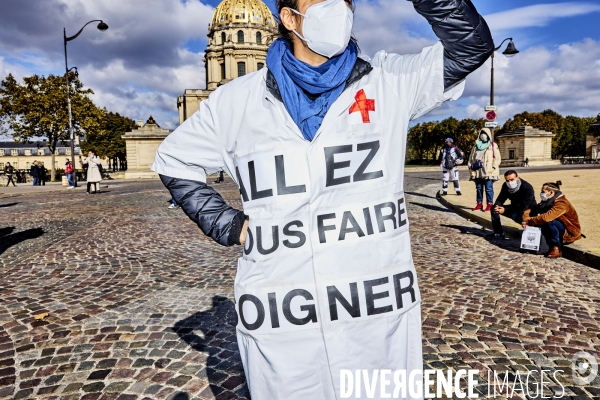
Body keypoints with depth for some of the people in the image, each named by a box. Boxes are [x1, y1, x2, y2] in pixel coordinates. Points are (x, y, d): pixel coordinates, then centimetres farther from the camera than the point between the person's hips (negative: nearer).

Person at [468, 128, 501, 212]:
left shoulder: (493, 145, 4)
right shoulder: (476, 146, 17)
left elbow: (497, 158, -1)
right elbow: (471, 158, 19)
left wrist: (492, 168, -11)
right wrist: (471, 166, 6)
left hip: (488, 172, -4)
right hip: (478, 172, 5)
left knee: (488, 188, -4)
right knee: (479, 188, 9)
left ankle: (489, 205, 0)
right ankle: (479, 204, 17)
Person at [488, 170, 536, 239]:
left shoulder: (527, 188, -27)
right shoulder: (505, 186, -9)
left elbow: (523, 207, -32)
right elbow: (500, 199, -3)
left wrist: (505, 210, -37)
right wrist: (497, 206, -28)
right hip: (515, 208, 7)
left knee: (515, 216, -38)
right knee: (494, 209, -5)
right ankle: (498, 233, 1)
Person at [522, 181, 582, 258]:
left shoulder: (561, 203, -24)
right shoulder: (547, 202, 1)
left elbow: (546, 217, -39)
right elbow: (529, 211, -1)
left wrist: (529, 222, -28)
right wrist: (526, 221, -22)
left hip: (570, 233, -8)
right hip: (559, 232, 8)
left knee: (548, 222, -30)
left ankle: (556, 249, -19)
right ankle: (552, 247, -5)